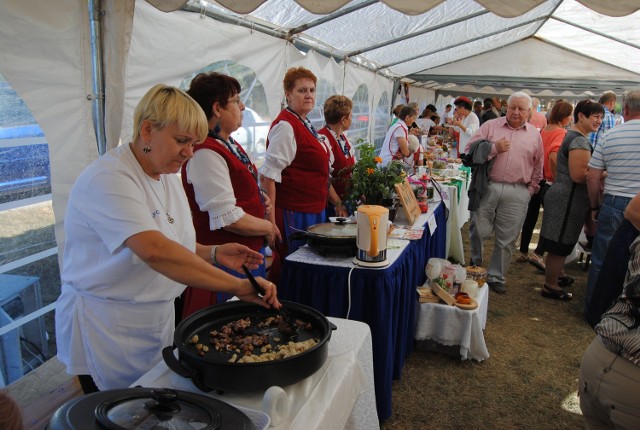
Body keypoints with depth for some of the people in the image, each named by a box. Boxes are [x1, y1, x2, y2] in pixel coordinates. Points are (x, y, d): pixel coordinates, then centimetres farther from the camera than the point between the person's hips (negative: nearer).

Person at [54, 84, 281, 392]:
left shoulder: (168, 177, 6)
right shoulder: (108, 179, -22)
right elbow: (154, 251, -37)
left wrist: (213, 253, -3)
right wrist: (237, 286, -38)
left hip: (159, 322, 8)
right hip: (108, 329, -8)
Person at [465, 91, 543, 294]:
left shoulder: (534, 135, 11)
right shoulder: (490, 126, 4)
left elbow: (537, 167, 17)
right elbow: (470, 151, -2)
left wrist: (530, 190, 11)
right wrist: (494, 148, -13)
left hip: (517, 194, 2)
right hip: (487, 187, -1)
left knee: (507, 239, 6)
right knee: (478, 231, 4)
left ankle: (496, 277, 20)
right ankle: (475, 265, 30)